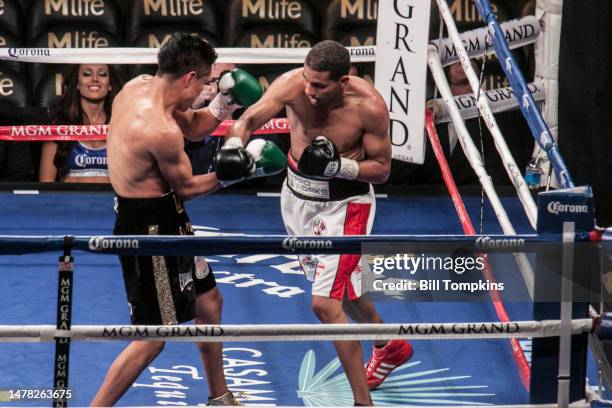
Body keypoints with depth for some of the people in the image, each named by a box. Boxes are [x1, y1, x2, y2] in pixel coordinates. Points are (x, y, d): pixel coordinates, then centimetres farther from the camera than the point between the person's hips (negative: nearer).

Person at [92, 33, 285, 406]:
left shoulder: (139, 86, -1)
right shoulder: (161, 131, -29)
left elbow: (192, 128, 15)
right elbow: (186, 186, -14)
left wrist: (224, 103, -1)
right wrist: (236, 173, -4)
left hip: (166, 220, 11)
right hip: (151, 227, -11)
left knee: (208, 300, 24)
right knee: (153, 336, -3)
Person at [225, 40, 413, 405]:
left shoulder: (369, 107, -25)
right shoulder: (293, 85, -20)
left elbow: (381, 168, -15)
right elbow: (249, 119, -26)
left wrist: (338, 166, -31)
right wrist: (234, 148, -47)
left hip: (344, 205, -5)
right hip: (298, 195, 5)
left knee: (325, 304, -13)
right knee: (343, 289, 24)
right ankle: (390, 348, 52)